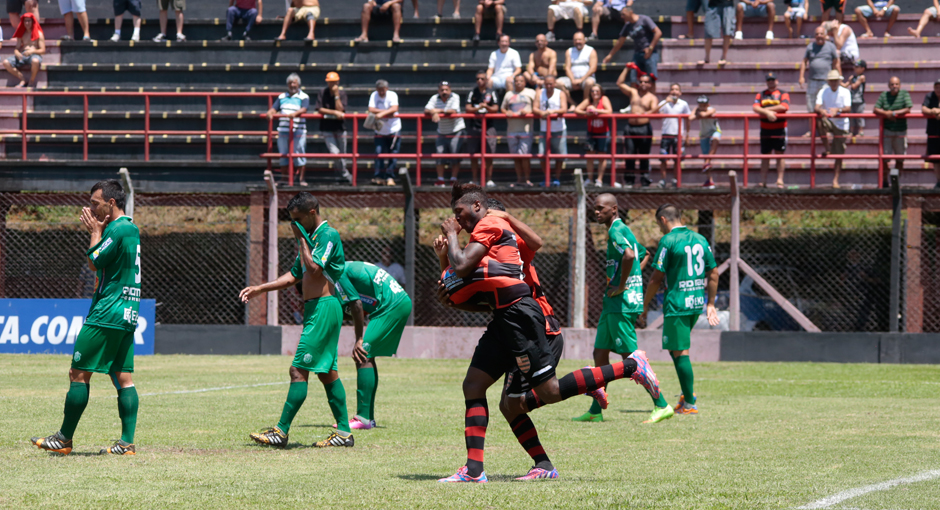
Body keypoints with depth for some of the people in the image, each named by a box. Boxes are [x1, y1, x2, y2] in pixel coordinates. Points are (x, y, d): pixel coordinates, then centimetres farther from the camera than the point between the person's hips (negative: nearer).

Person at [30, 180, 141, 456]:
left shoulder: (117, 229, -14)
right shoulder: (131, 228, 16)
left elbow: (94, 262, -11)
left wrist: (96, 231, 0)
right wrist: (97, 230, 10)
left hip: (106, 314, -10)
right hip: (127, 316, 10)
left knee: (79, 373, -3)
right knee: (123, 378, 6)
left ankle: (64, 439, 0)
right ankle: (127, 442, 0)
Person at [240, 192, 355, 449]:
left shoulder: (328, 235, -11)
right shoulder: (311, 237, 19)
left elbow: (314, 269, -24)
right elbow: (293, 276, 24)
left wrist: (301, 240, -13)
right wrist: (260, 289, 18)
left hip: (323, 308, -10)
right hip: (314, 309, 10)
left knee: (299, 369, -12)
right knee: (326, 371, 10)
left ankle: (281, 431, -13)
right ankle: (344, 431, 12)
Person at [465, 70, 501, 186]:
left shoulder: (492, 93, 6)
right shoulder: (472, 93, 10)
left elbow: (496, 108, -1)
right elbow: (467, 108, 2)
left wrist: (487, 107, -20)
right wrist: (477, 108, -16)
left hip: (489, 127, -2)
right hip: (474, 127, 2)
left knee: (489, 155, -5)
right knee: (473, 156, 1)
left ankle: (489, 179, 1)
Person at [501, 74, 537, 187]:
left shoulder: (531, 93, 8)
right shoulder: (509, 95, 18)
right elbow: (502, 108, 21)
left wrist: (529, 112, -14)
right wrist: (506, 112, -1)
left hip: (525, 129, -4)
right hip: (512, 130, 4)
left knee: (524, 155, -12)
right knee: (515, 156, 4)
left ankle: (527, 179, -5)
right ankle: (519, 178, 11)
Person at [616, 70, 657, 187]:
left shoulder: (652, 98, 3)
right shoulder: (633, 92, 16)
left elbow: (654, 110, -14)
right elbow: (619, 83, 15)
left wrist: (645, 113, -34)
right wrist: (627, 69, 12)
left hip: (644, 128, -4)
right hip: (630, 128, 4)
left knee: (644, 157, -1)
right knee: (629, 156, 1)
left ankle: (644, 182, 1)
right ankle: (629, 181, 5)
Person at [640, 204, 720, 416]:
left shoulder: (668, 241, -9)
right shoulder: (700, 240, 11)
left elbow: (657, 278, -10)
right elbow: (713, 274, 13)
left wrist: (645, 306, -1)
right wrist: (710, 304, 21)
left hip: (677, 304, -7)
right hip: (697, 303, 7)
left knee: (680, 353, -2)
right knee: (675, 348, 22)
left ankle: (689, 404, -1)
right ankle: (688, 392, 15)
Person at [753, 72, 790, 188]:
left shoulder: (783, 94, 6)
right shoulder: (761, 95, 13)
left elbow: (784, 107, -12)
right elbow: (755, 108, -2)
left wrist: (765, 109, -10)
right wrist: (767, 113, -19)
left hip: (779, 129, -2)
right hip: (765, 129, 2)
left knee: (780, 154, -2)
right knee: (765, 155, 3)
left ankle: (780, 180, -2)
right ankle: (763, 181, 4)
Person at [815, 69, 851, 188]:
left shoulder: (845, 92, -6)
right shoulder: (823, 92, -2)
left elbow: (848, 108, -19)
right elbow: (817, 107, -14)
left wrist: (837, 110, -40)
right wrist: (821, 110, -39)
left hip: (841, 124, -1)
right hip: (828, 121, 1)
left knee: (839, 153, -1)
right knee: (820, 121, -35)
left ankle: (836, 179, 9)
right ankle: (826, 147, -19)